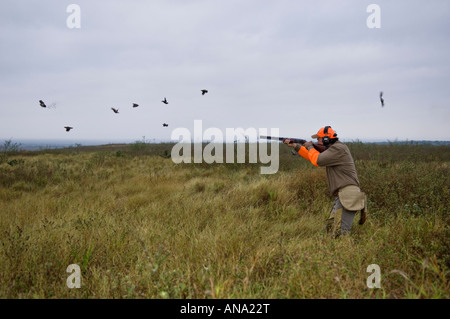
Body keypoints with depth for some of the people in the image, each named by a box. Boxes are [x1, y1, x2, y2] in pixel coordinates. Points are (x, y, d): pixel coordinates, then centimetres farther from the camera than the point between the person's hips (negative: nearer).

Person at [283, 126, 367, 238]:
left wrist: (310, 147, 4)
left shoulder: (338, 148, -10)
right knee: (330, 229, 9)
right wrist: (295, 145, 23)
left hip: (347, 194, -10)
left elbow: (317, 160, -15)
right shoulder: (332, 149, 20)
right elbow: (312, 156, 27)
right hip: (341, 195, 10)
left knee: (339, 233, -18)